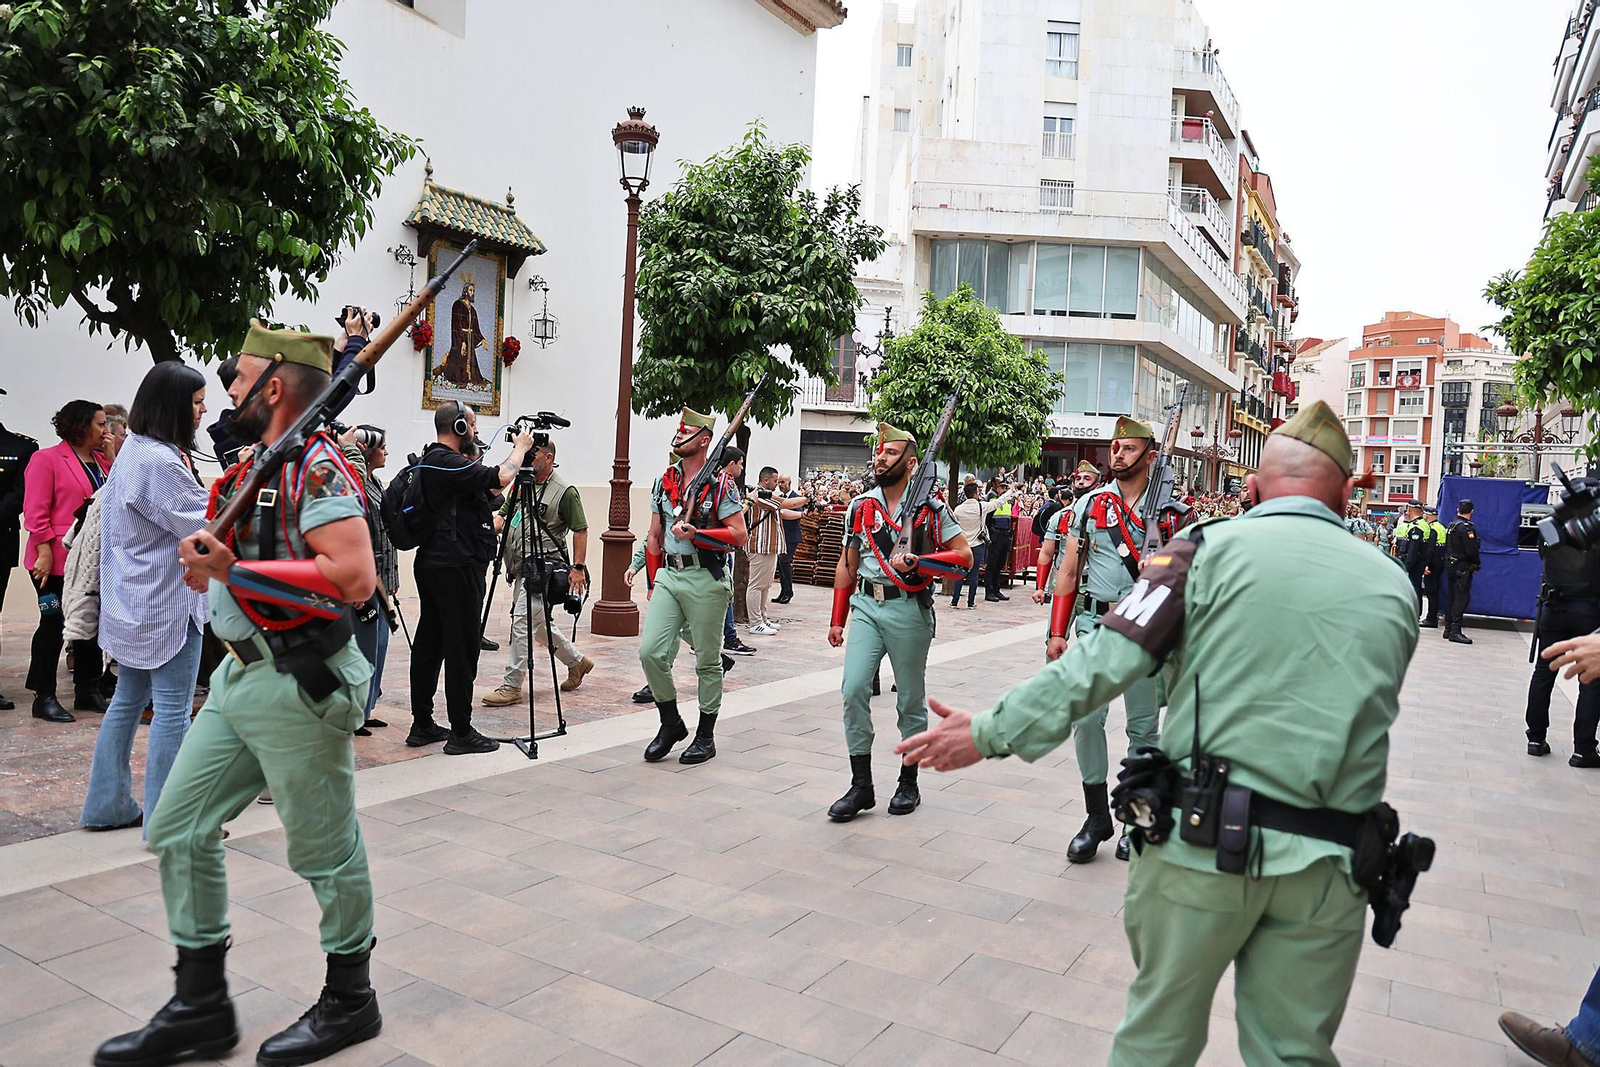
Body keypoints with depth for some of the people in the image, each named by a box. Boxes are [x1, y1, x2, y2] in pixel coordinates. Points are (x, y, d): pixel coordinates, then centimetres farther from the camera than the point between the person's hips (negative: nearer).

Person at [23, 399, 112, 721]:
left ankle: (88, 691, 23)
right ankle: (44, 697, 12)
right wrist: (44, 552, -17)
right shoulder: (47, 459, -6)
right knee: (53, 625, 2)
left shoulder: (103, 461, 14)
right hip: (58, 561, -6)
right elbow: (36, 512, -11)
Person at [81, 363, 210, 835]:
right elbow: (207, 525, -19)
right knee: (173, 710, -3)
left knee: (129, 699, 18)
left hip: (135, 604, 11)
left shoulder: (132, 450, 12)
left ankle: (108, 805, 28)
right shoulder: (160, 461, -21)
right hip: (166, 605, -11)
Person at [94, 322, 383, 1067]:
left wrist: (233, 571, -23)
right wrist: (212, 565, 1)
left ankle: (350, 1003, 25)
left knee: (324, 851, 4)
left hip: (299, 688, -10)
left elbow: (355, 578, -28)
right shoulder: (258, 465, 14)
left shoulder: (316, 466, -16)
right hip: (240, 677, 10)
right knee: (178, 829, 12)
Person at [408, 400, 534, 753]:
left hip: (431, 565, 11)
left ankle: (422, 725, 19)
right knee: (462, 646, -5)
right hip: (456, 568, -11)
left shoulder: (432, 461, 16)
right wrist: (521, 448, -6)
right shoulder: (446, 463, -15)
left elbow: (485, 489, 23)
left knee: (429, 644, 12)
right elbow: (500, 478, -22)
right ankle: (461, 733, -1)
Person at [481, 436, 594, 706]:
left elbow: (580, 530, -6)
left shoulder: (565, 491, -8)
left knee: (521, 621, -11)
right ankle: (577, 662, 35)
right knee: (539, 623, 16)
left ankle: (511, 686, -5)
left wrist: (578, 567, -12)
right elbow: (502, 516, 17)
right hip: (521, 567, 8)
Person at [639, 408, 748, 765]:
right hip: (668, 574, 5)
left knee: (707, 661, 5)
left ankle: (706, 736, 18)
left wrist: (693, 534, -18)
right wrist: (653, 582, 17)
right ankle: (671, 723, 16)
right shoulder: (664, 481, 12)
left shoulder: (721, 484, -6)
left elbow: (739, 535, -12)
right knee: (651, 652, -4)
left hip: (706, 579, -5)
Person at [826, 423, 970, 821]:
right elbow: (847, 564, 15)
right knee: (854, 690, -8)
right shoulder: (860, 506, 9)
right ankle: (861, 786, 2)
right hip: (865, 606, 3)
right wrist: (837, 620, 14)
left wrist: (917, 562, -19)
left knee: (911, 700, 7)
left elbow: (964, 557, -4)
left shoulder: (930, 508, -3)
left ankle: (908, 783, 23)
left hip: (909, 611, -3)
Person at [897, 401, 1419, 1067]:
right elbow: (1361, 708, 12)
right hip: (1328, 866, 3)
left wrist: (989, 733, -5)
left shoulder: (1210, 549, -6)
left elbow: (1103, 661, -12)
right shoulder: (1393, 588, 6)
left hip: (1203, 844, -3)